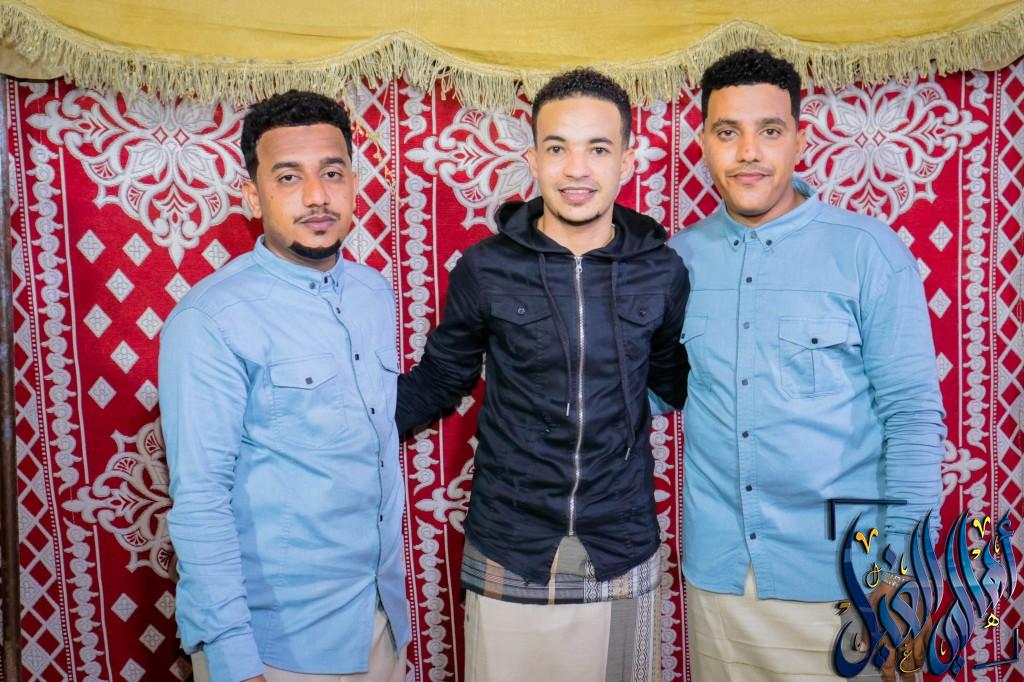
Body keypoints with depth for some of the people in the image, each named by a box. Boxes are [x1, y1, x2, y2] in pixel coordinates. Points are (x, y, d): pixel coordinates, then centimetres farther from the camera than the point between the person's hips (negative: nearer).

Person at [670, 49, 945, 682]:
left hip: (838, 580, -3)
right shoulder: (679, 256, 3)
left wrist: (903, 569, -10)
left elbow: (912, 413, -6)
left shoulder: (870, 251, -6)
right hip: (715, 574, 3)